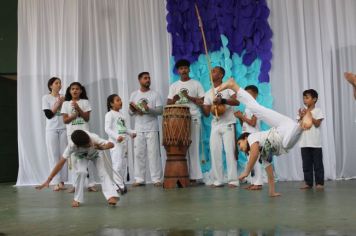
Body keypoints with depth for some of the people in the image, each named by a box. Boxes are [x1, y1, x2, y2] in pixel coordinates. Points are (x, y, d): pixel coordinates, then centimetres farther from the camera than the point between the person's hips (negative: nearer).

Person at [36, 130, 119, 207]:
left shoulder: (94, 138, -42)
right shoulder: (72, 146, -40)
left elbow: (111, 144, -37)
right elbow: (61, 163, -39)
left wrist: (103, 147, -60)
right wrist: (48, 180, -42)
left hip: (96, 154, 0)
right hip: (82, 156, 0)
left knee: (103, 172, -22)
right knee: (81, 172, -25)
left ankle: (111, 196, -26)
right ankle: (77, 199, -9)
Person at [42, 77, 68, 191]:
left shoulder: (63, 97, 9)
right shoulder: (46, 98, 2)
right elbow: (49, 114, -6)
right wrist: (58, 103, -9)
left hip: (64, 129, 3)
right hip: (52, 130, -2)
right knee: (54, 155, -3)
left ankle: (62, 181, 5)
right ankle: (56, 182, -2)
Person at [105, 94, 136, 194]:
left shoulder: (121, 114, 17)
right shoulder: (109, 114, -6)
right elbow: (107, 129, -15)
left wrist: (131, 133, 8)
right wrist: (117, 136, -27)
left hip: (124, 142, 8)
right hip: (115, 142, -8)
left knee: (123, 164, 10)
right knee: (117, 164, -10)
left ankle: (121, 184, 18)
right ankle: (118, 185, -6)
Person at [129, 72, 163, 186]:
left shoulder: (155, 94, 3)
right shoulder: (134, 95, 10)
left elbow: (160, 110, -5)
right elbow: (130, 113, 12)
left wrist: (148, 109, -21)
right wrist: (133, 109, -10)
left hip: (152, 128, -2)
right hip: (138, 129, 3)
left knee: (154, 153, -3)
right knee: (138, 153, 3)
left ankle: (157, 179, 1)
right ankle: (139, 179, 9)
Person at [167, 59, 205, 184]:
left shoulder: (196, 84, 8)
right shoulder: (173, 86, 15)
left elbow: (203, 102, 2)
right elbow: (168, 104, 11)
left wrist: (189, 97, -9)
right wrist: (174, 100, -10)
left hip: (193, 119, -2)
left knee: (193, 147, -4)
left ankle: (194, 176, -2)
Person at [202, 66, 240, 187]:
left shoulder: (228, 87, 1)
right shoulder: (208, 94, 15)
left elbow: (237, 101, -15)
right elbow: (207, 113, 11)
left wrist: (223, 100, -28)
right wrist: (203, 106, -10)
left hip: (228, 124, -5)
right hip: (215, 126, 5)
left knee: (230, 151, -8)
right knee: (215, 152, 1)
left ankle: (233, 180, -5)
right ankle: (218, 180, 7)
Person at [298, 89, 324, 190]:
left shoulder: (317, 110, -1)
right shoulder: (303, 111, 10)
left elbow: (317, 124, -11)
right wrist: (301, 117, -9)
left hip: (315, 142, -4)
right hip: (304, 142, 4)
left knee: (318, 163, 1)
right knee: (306, 164, 6)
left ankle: (319, 182, 7)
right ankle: (308, 182, 11)